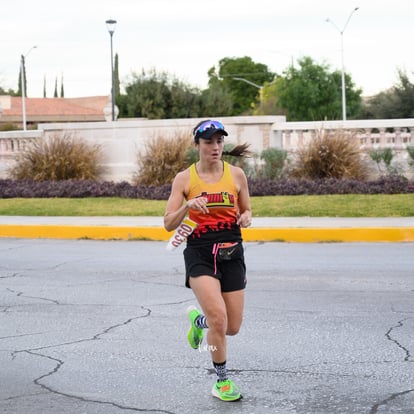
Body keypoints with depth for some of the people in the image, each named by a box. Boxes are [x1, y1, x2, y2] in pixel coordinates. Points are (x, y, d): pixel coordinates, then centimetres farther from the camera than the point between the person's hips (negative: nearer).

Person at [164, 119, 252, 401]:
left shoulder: (236, 175, 3)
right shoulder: (185, 179, -2)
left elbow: (246, 210, 15)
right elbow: (168, 224, -3)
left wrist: (246, 218, -8)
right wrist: (188, 206, -21)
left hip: (231, 253, 3)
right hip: (200, 253, -3)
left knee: (232, 327, 4)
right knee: (218, 318, -18)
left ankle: (198, 319, 39)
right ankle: (222, 380, 3)